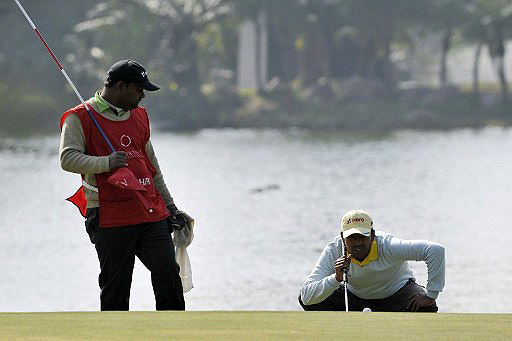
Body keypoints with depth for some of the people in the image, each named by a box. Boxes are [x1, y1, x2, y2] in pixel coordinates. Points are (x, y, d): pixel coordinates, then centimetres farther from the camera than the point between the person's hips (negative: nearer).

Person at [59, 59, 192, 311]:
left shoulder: (139, 116, 20)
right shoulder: (80, 118, -1)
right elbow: (68, 159, -15)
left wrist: (170, 207, 26)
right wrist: (106, 163, -30)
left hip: (152, 214, 6)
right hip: (110, 219, -6)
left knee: (168, 272, -2)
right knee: (115, 287, -3)